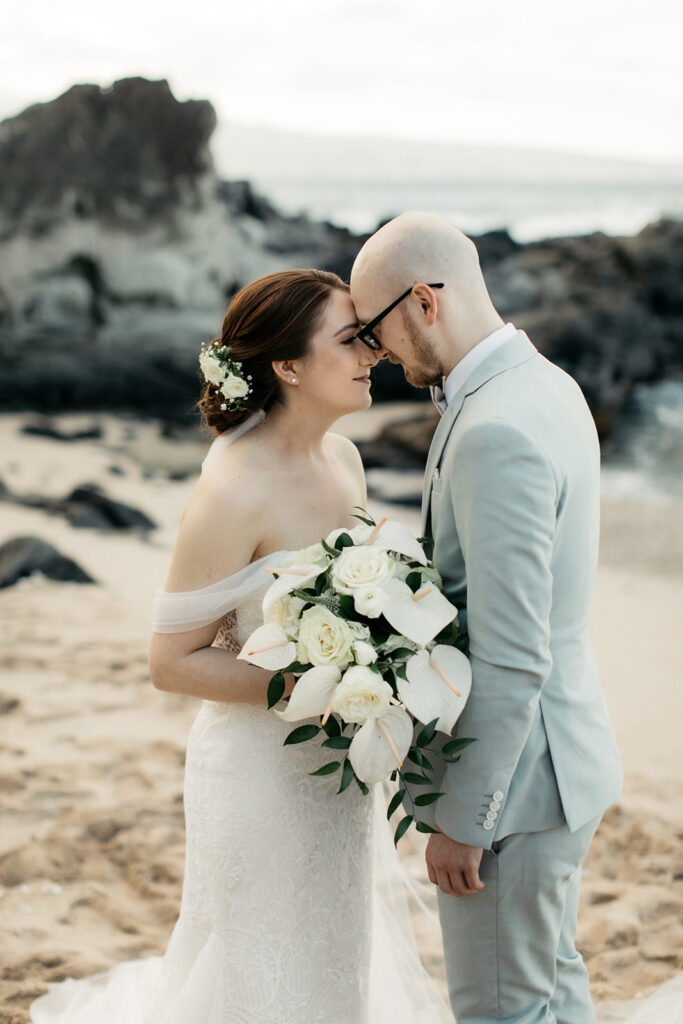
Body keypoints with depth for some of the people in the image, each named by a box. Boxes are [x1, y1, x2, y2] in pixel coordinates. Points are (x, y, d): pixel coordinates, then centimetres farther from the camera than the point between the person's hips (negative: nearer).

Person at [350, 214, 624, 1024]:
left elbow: (509, 660, -27)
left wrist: (462, 821, -19)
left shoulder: (496, 432, -26)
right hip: (561, 745, 10)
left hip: (516, 776, -10)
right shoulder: (545, 386, 6)